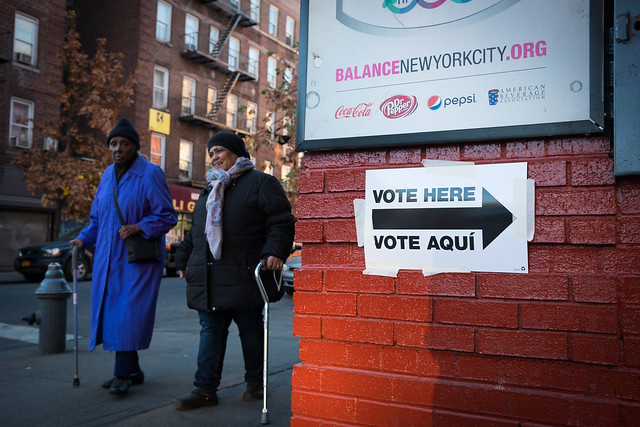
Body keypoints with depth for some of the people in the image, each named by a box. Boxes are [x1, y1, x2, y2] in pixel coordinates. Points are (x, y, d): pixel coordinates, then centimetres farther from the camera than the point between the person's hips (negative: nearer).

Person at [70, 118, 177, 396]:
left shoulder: (150, 174, -8)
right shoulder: (108, 175, 13)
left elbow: (167, 216, -9)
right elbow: (97, 218, 20)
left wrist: (140, 228, -23)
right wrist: (84, 238, 3)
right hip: (108, 258, 7)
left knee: (128, 313, -9)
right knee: (110, 310, 8)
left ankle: (123, 374, 0)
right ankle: (132, 370, 20)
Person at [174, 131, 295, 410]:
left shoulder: (260, 183, -2)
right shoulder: (209, 190, 22)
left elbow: (281, 221, -11)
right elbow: (195, 232, 29)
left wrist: (275, 251, -23)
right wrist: (184, 260, 26)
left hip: (244, 277, -6)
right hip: (208, 280, 7)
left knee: (250, 330, 7)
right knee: (210, 332, 7)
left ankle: (254, 383, 23)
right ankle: (205, 389, 12)